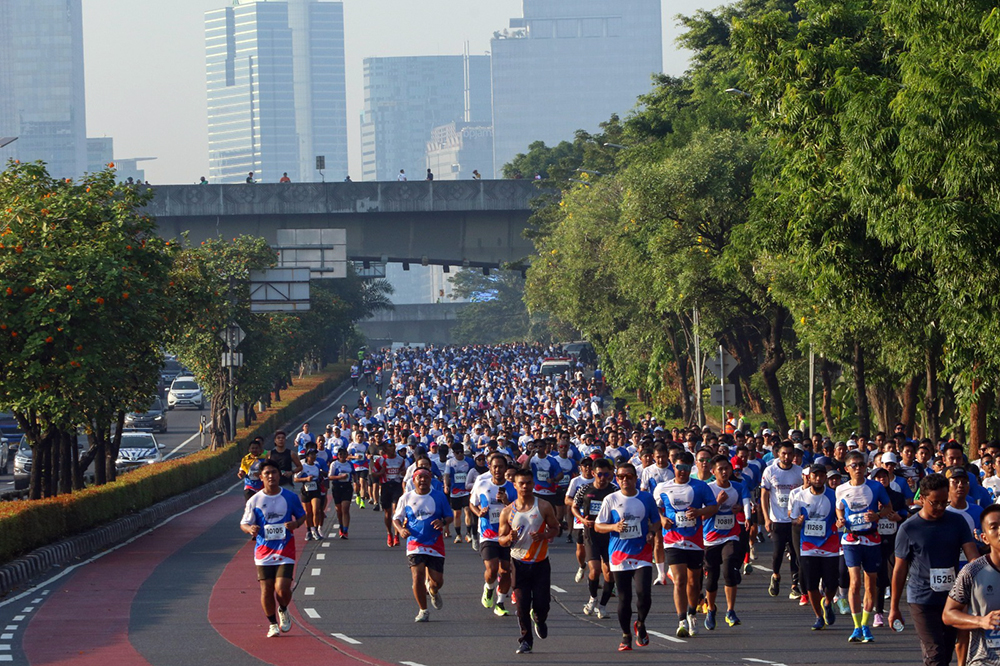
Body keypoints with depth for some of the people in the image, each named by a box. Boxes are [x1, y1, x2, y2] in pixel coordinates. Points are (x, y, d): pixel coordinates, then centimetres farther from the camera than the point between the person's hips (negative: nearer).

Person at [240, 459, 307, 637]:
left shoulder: (290, 497, 0)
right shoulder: (254, 501, -2)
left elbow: (302, 515, 13)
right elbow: (244, 523, 4)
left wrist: (295, 524, -10)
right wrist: (250, 529, -20)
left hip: (285, 551, -1)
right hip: (264, 552, 1)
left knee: (282, 589, -12)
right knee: (266, 590, 1)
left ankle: (283, 611, 21)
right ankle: (273, 624, 21)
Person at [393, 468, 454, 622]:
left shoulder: (439, 496, 5)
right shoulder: (406, 498, 5)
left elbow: (450, 516, 10)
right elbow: (396, 518, 10)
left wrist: (443, 522, -14)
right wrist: (401, 529, -12)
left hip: (435, 544, 1)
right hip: (415, 543, -1)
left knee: (437, 581, 1)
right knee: (418, 575, -16)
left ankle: (433, 592, 41)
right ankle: (423, 610, -1)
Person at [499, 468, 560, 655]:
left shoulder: (544, 507, -1)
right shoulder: (508, 511, 1)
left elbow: (555, 528, 7)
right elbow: (501, 539, 7)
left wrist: (543, 536, -14)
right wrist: (509, 538, -18)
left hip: (540, 563, 0)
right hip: (519, 563, 0)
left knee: (542, 603, -4)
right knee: (522, 605, -3)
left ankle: (539, 619, 31)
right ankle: (526, 640, 11)